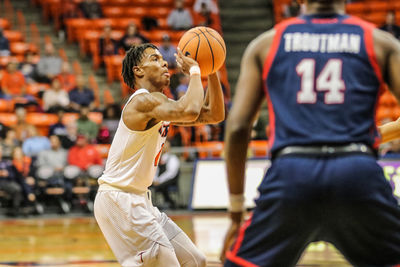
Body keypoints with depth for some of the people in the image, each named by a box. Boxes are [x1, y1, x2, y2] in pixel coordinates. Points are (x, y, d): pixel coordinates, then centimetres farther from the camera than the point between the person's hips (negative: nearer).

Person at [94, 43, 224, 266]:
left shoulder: (160, 105, 14)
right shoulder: (144, 101, -17)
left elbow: (214, 115, 15)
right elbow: (189, 111, -35)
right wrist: (194, 71, -19)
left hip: (139, 199, 10)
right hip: (118, 199, -10)